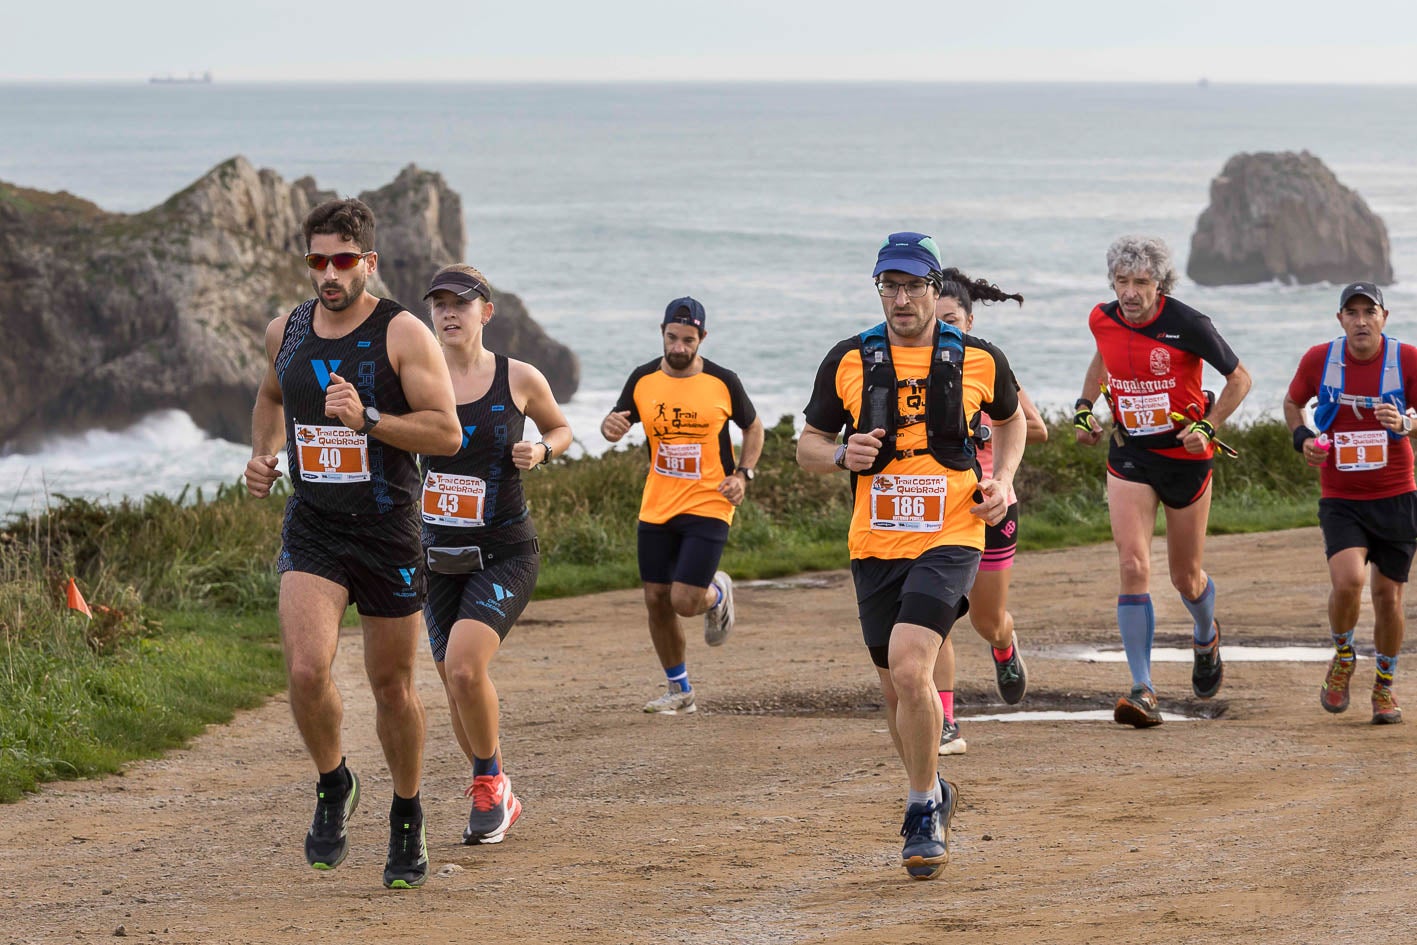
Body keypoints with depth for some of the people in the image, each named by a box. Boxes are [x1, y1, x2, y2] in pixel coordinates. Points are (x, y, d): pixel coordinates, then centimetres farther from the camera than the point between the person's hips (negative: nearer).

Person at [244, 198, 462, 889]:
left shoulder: (402, 334, -8)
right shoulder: (285, 333, 5)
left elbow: (447, 432, -12)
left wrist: (367, 420, -24)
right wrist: (262, 454, 8)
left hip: (388, 531, -2)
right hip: (311, 532, 2)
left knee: (393, 686, 8)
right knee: (306, 670, -18)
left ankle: (407, 820, 29)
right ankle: (334, 787, 9)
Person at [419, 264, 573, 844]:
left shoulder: (519, 379, -4)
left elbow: (560, 430, 13)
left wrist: (540, 451, -8)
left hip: (504, 555, -3)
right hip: (439, 555, 3)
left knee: (464, 666, -23)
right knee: (456, 688, 10)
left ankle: (488, 782, 0)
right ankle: (499, 798, 32)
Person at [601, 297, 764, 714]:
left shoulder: (723, 382, -6)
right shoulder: (643, 380, 0)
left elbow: (753, 428, 9)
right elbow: (616, 426, 9)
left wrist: (742, 474, -6)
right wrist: (611, 426, -17)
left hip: (707, 506, -3)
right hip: (656, 508, 4)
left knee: (685, 601, -14)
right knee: (656, 601, 4)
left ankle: (717, 593, 24)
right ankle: (680, 692, 20)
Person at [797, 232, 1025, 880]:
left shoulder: (979, 360, 1)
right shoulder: (848, 362, 3)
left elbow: (1010, 418, 21)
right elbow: (808, 447, 11)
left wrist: (1001, 480, 4)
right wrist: (842, 455, -11)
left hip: (949, 540, -3)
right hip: (875, 546, 3)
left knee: (910, 667, -22)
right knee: (897, 685, 11)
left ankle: (923, 814, -8)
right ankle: (933, 793, 37)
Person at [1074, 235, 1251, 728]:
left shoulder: (1188, 325, -18)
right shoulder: (1103, 320, -5)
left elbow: (1239, 379, -6)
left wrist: (1208, 427, -16)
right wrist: (1084, 405, 11)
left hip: (1185, 456, -2)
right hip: (1129, 457, 2)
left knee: (1185, 578, 11)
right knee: (1133, 567, -15)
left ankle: (1206, 636, 48)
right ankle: (1143, 691, -16)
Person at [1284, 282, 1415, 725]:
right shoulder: (1320, 359, -4)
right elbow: (1293, 402, 14)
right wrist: (1302, 437, -5)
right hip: (1341, 500, 0)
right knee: (1348, 581, -22)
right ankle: (1342, 658, 9)